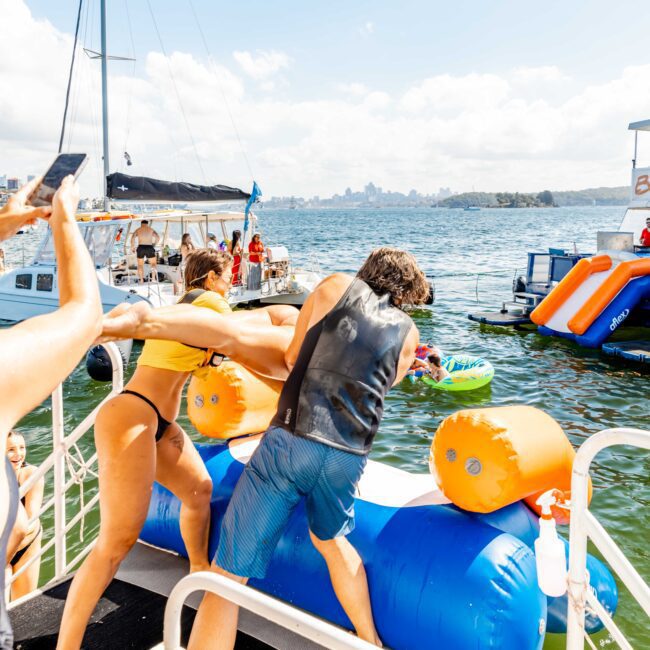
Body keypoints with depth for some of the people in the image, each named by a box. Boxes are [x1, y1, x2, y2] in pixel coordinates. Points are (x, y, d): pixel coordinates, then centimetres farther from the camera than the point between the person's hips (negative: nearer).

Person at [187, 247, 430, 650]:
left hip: (292, 442, -4)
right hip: (348, 458, 4)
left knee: (228, 575, 2)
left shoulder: (338, 286, 11)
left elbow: (292, 357, 15)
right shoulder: (408, 333, 17)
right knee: (330, 539, 34)